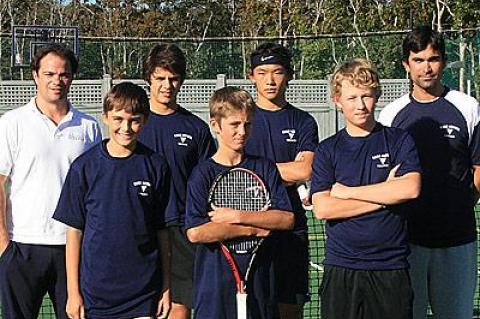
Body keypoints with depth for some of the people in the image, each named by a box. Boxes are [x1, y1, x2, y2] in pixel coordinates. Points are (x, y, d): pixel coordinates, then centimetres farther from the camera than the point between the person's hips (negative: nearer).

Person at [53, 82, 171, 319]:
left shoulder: (156, 166, 0)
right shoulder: (84, 166, -2)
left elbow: (162, 230, 4)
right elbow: (74, 230, 0)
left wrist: (166, 288, 4)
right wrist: (73, 291, -1)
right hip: (95, 293, 0)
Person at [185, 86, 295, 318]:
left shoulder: (265, 168, 6)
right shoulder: (203, 174, -3)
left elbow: (287, 219, -3)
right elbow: (195, 232, -16)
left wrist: (237, 216, -13)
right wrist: (254, 229, -11)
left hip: (260, 281, 3)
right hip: (215, 285, -2)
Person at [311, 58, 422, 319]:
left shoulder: (399, 141, 5)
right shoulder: (327, 150, 5)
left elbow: (411, 188, -13)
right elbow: (321, 208, -7)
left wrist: (348, 191, -7)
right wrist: (384, 195, -9)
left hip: (391, 268, 0)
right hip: (341, 268, 1)